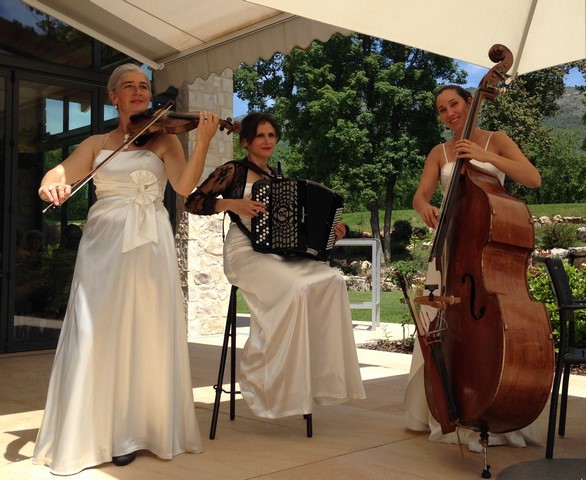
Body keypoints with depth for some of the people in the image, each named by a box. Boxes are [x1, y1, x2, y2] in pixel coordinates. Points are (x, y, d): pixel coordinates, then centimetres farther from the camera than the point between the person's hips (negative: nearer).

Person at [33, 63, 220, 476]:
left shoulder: (164, 139, 11)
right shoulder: (96, 143, 15)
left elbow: (185, 186, -6)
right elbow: (55, 176, 3)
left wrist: (203, 143, -20)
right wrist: (51, 187, -21)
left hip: (148, 245, -1)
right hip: (103, 243, 1)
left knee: (144, 336, -2)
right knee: (97, 336, -3)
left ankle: (134, 430, 7)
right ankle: (87, 434, 5)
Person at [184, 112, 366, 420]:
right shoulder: (233, 171, 3)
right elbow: (193, 203, -4)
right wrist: (233, 203, -17)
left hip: (277, 253, 6)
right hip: (244, 253, -6)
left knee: (332, 281, -20)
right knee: (293, 289, -33)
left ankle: (322, 376, -16)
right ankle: (257, 377, -17)